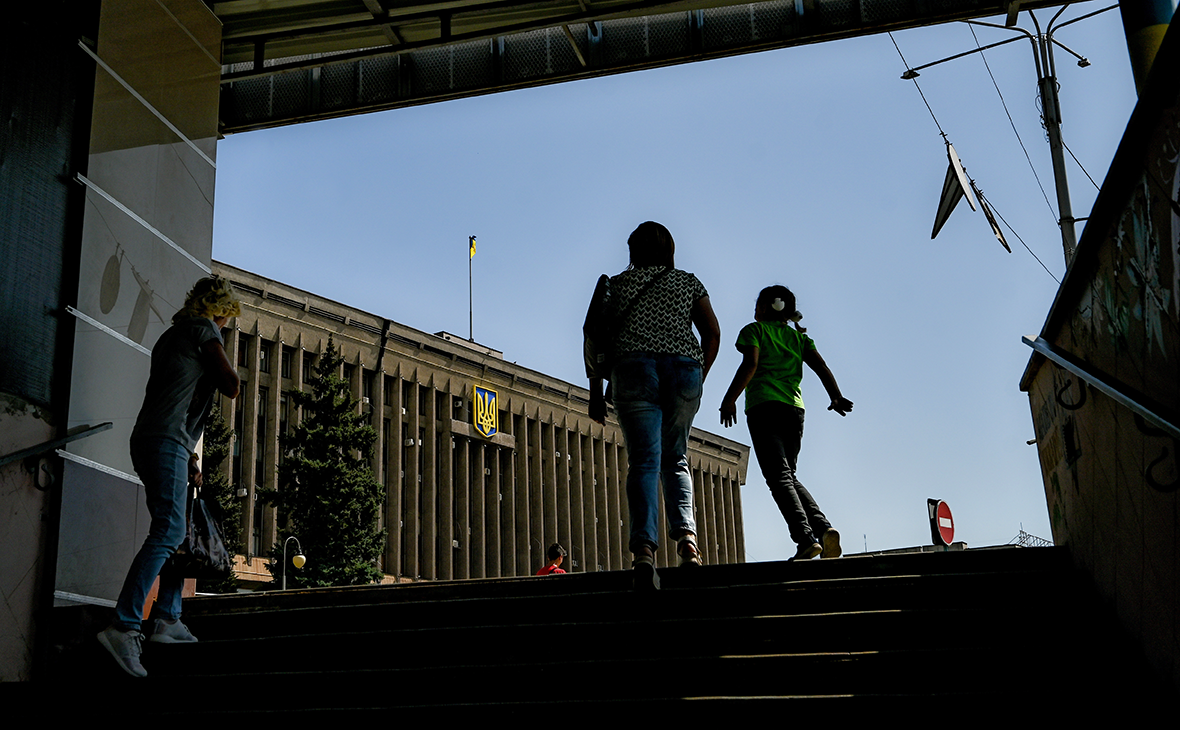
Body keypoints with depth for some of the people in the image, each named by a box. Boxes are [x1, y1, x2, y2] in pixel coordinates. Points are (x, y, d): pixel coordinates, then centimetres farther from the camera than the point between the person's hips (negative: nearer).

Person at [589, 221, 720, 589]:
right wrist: (698, 379, 18)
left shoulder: (617, 284, 18)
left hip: (634, 367, -1)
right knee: (675, 459, 14)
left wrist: (595, 394, 16)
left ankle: (644, 549, -27)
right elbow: (713, 333, 11)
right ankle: (686, 534, -9)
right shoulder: (689, 282, 21)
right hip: (684, 368, 2)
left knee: (644, 460, -9)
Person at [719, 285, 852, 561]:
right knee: (789, 476, 14)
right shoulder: (799, 336, 23)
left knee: (778, 477, -12)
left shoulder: (754, 330, 9)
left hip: (764, 407, -5)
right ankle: (823, 526, -8)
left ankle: (806, 538, -28)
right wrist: (836, 397, 1)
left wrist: (729, 400, -8)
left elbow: (750, 365, -8)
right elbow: (821, 367, 8)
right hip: (795, 409, 6)